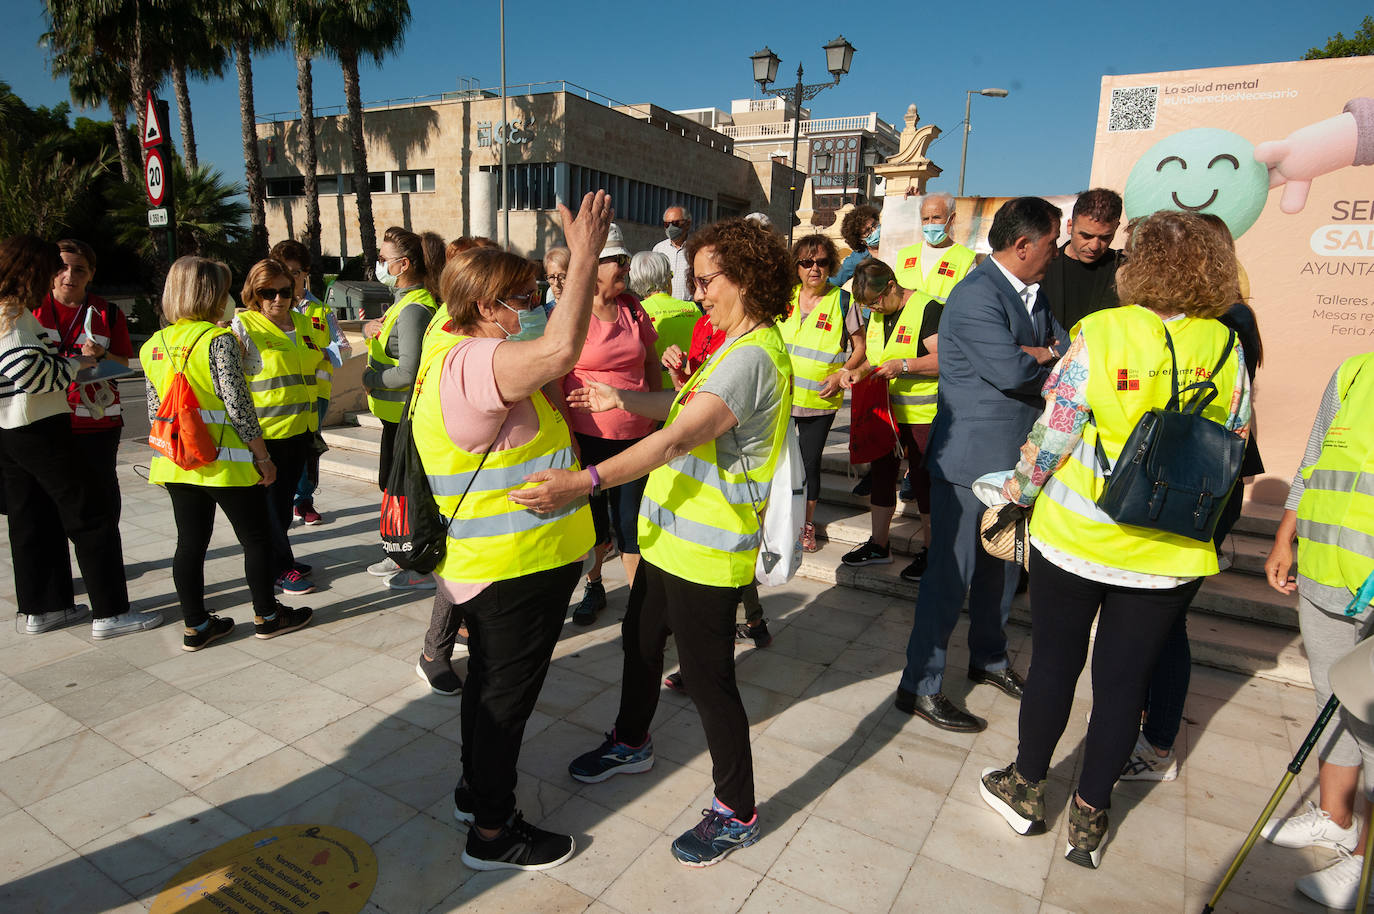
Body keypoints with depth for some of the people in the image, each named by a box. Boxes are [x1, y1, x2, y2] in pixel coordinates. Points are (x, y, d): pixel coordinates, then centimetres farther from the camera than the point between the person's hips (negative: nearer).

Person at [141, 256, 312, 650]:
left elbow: (155, 411, 11)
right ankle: (266, 615, 20)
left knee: (190, 542, 13)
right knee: (258, 538, 9)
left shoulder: (152, 346, 7)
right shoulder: (218, 340, -15)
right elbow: (238, 406, -18)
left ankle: (195, 625, 23)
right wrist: (263, 457, -10)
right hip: (226, 461, -7)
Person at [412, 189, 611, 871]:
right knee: (507, 693, 5)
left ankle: (476, 790, 44)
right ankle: (492, 832, 24)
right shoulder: (474, 364, -26)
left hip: (490, 561, 11)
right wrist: (584, 256, -32)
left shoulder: (456, 349, 8)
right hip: (519, 566, -11)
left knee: (490, 682, 24)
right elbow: (559, 350, -43)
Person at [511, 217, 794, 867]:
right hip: (671, 534, 10)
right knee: (640, 640, 25)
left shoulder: (752, 355, -23)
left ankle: (736, 812, 24)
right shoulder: (736, 346, 11)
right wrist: (621, 399, 16)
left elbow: (679, 437, -33)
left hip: (706, 548, -10)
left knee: (707, 677, 3)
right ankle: (631, 743, 50)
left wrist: (584, 482, -37)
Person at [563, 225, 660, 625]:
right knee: (592, 516, 14)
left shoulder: (632, 309, 5)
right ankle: (594, 588, 36)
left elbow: (651, 361, 17)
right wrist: (566, 436, -11)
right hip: (587, 437, -2)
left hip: (636, 435, 3)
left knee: (632, 521, 5)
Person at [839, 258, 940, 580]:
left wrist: (903, 365, -26)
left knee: (923, 480, 0)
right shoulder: (877, 315, 12)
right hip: (884, 412, 8)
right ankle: (878, 545, 24)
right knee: (882, 473, 12)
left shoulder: (927, 309, -12)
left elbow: (946, 359, -18)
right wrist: (859, 372, 2)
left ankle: (930, 551, 15)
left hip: (922, 416, -8)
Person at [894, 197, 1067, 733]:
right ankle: (920, 686, 11)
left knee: (1003, 565, 20)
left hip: (1014, 458, 9)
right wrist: (1053, 361, -7)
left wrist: (1036, 357, -13)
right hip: (971, 459, -9)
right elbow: (1011, 371, -27)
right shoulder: (976, 295, -18)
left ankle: (989, 658, 39)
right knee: (952, 572, -2)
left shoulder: (1032, 294, 13)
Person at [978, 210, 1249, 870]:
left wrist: (1016, 495, 1)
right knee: (1125, 679, 13)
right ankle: (1090, 816, 27)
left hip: (1076, 537, -3)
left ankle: (1027, 789, 31)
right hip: (1172, 551, 3)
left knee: (1054, 663, 13)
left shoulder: (1101, 333, -14)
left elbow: (1052, 432, -13)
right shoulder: (1225, 346, -1)